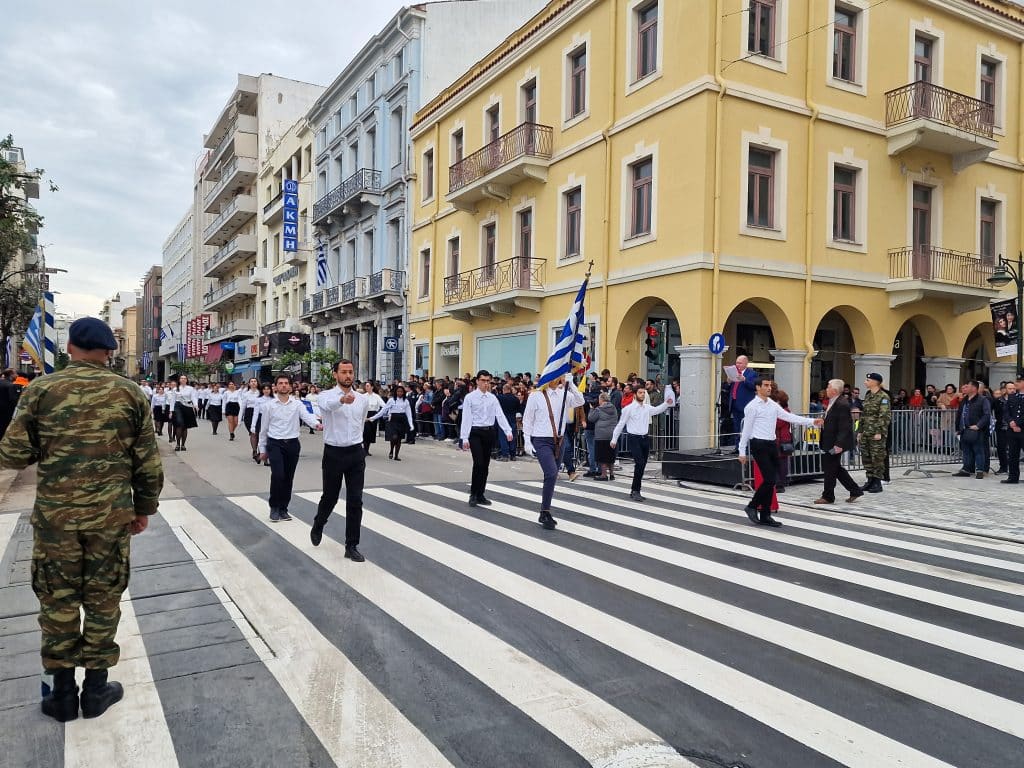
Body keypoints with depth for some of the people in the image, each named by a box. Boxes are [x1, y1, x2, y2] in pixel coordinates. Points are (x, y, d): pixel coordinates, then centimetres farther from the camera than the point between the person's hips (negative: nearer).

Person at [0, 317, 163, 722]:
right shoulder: (130, 392, -2)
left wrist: (45, 449, 17)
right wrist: (144, 508, 11)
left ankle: (62, 693, 23)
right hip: (111, 515, 0)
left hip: (54, 514, 0)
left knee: (58, 601, 13)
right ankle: (96, 688, 23)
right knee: (103, 600, 12)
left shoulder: (41, 389, -4)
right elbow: (148, 461, -1)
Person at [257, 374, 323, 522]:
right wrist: (262, 450, 10)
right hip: (275, 444, -2)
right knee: (277, 475, -15)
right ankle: (274, 507, 5)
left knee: (288, 478, 9)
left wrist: (316, 424, -37)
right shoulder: (268, 406, 2)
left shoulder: (297, 404, 3)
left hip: (292, 444, 2)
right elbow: (263, 429, 8)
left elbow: (306, 416, -15)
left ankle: (283, 508, 25)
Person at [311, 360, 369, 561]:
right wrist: (342, 399, -57)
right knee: (330, 497, 13)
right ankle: (318, 526, 44)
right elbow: (328, 404, -35)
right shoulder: (326, 396, -8)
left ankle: (352, 545, 9)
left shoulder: (363, 399, 5)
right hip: (333, 453, -3)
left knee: (355, 501, 0)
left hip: (356, 453, 3)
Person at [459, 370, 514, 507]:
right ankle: (473, 494, 3)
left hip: (489, 432, 4)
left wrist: (508, 431, -14)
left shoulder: (492, 397, 7)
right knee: (478, 463, -13)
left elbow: (500, 415, -1)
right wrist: (465, 438, -12)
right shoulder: (470, 397, -4)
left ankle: (480, 495, 20)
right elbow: (466, 418, -7)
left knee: (485, 465, 9)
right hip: (476, 432, -4)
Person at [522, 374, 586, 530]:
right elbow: (527, 419, -2)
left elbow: (580, 401, -10)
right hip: (541, 441, -5)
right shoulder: (536, 395, -5)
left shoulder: (563, 394, 5)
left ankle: (544, 514, 25)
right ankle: (546, 513, -9)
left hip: (558, 441, 5)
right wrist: (527, 441, -6)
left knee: (551, 477, 12)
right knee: (552, 474, -20)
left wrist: (570, 383, -16)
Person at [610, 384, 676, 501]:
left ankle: (634, 490, 21)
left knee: (642, 465, 9)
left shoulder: (647, 408, 12)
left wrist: (667, 403, -13)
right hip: (634, 439, -6)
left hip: (645, 438, 6)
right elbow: (620, 424, 0)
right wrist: (614, 439, 2)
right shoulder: (628, 408, -4)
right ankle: (636, 491, -7)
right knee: (639, 464, -16)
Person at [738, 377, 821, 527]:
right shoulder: (752, 406, -7)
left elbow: (790, 417, 8)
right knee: (769, 480, -12)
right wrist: (742, 451, -7)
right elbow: (746, 430, -7)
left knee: (772, 481, 8)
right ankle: (752, 506, 7)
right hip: (759, 445, -7)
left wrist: (812, 422, -1)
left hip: (772, 444, 7)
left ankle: (765, 516, 16)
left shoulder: (773, 405, 12)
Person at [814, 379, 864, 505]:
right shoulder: (833, 402, 11)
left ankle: (828, 497, 12)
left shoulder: (842, 404, -20)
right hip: (830, 443, 10)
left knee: (830, 469, 1)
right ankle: (855, 490, 25)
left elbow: (844, 427, -23)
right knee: (836, 468, 17)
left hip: (835, 444, -10)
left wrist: (839, 444, -26)